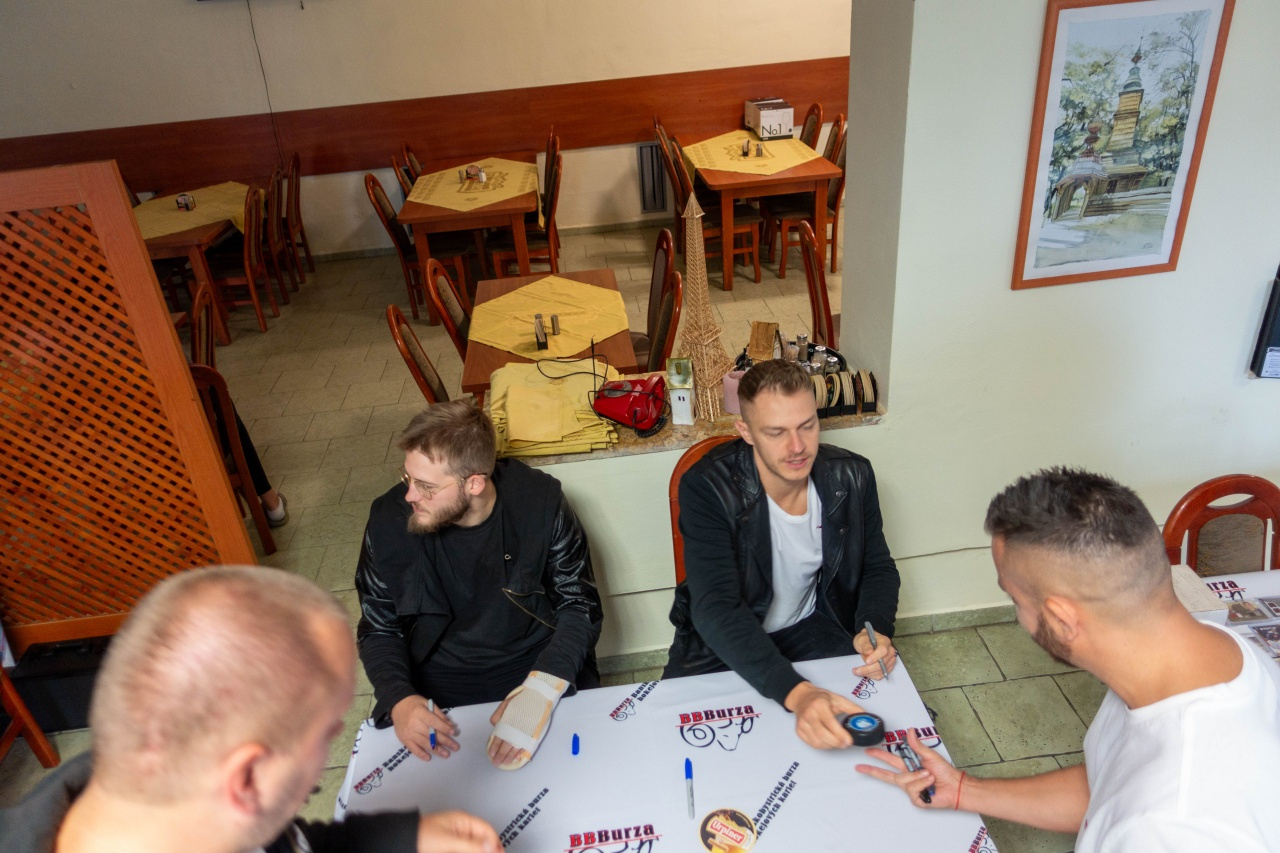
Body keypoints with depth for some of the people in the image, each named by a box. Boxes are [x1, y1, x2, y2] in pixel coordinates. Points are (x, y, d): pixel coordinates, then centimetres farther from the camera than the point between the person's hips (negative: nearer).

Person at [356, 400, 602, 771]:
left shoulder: (539, 502, -15)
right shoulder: (389, 520, -11)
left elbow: (580, 606, -9)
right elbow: (378, 629, 1)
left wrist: (542, 688, -25)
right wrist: (398, 700, -18)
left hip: (539, 670, -1)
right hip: (438, 691, 2)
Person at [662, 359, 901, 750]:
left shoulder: (851, 477, -13)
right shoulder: (706, 488, -27)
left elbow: (878, 567, 3)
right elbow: (717, 610, -35)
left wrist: (876, 630, -20)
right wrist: (796, 693, -49)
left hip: (812, 627, 3)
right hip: (722, 644, -2)